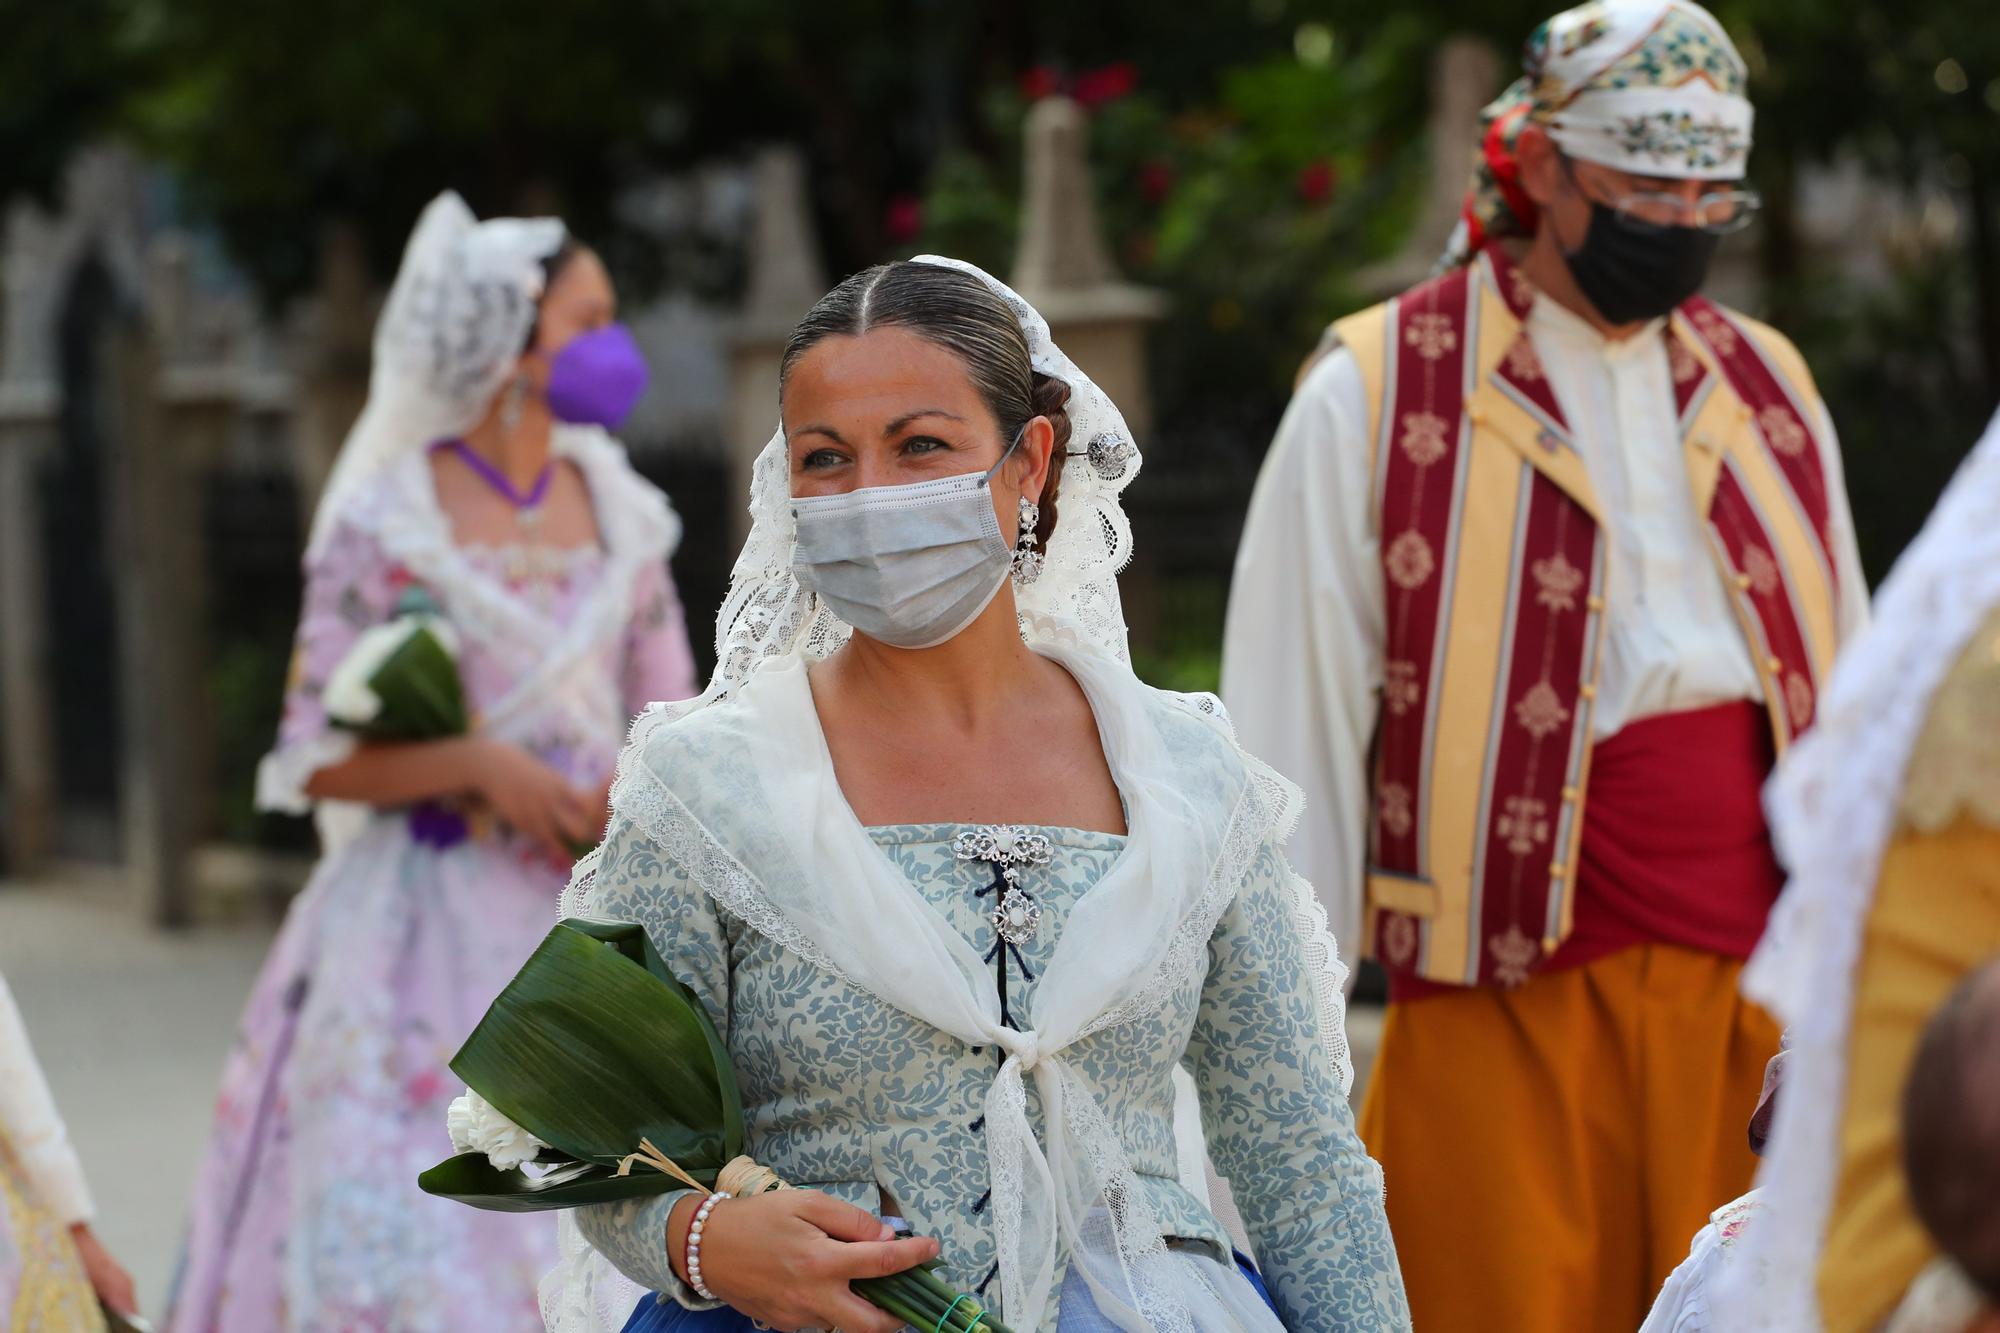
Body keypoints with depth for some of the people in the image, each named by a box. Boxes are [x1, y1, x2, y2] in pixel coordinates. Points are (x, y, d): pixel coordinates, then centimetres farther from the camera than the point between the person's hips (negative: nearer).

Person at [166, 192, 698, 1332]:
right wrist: (480, 766, -18)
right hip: (429, 928, -4)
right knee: (412, 1241, -8)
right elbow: (318, 759, -5)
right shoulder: (387, 521, -4)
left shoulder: (616, 511, 9)